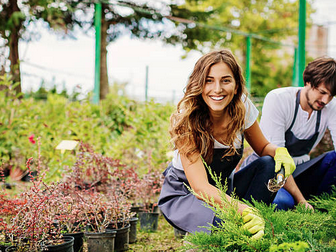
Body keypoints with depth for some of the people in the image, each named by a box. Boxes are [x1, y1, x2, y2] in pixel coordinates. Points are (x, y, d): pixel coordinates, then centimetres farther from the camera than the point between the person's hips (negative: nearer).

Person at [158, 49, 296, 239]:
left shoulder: (243, 108, -14)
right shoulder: (187, 120, -27)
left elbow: (263, 147, 4)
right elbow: (200, 188, -34)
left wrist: (279, 152, -21)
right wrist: (245, 210, -49)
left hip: (224, 189, 5)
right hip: (183, 195, -5)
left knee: (269, 164, -20)